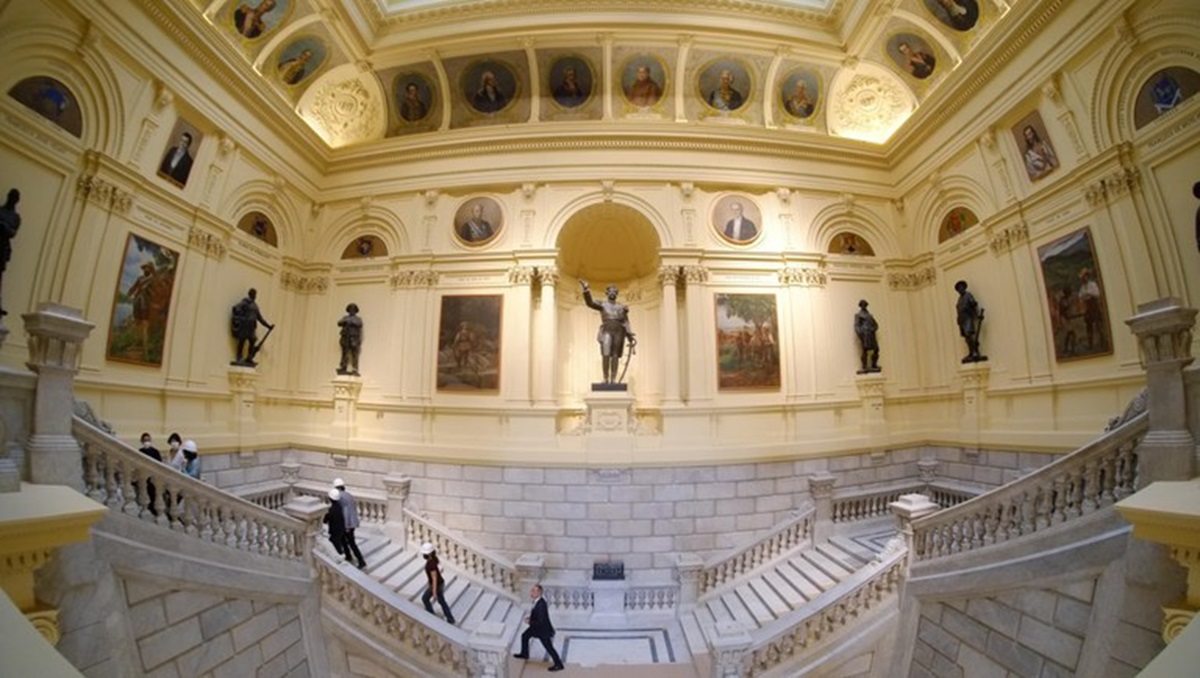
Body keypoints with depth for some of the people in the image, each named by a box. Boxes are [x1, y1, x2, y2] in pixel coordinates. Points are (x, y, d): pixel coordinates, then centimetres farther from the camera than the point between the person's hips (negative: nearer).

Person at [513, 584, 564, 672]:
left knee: (549, 648, 10)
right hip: (537, 627, 9)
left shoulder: (541, 605, -39)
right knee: (524, 636, 23)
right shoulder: (537, 600, -11)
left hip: (544, 630, -9)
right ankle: (524, 654, 49)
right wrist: (530, 617, -4)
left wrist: (530, 622, -21)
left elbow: (540, 622, -33)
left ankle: (558, 665, 32)